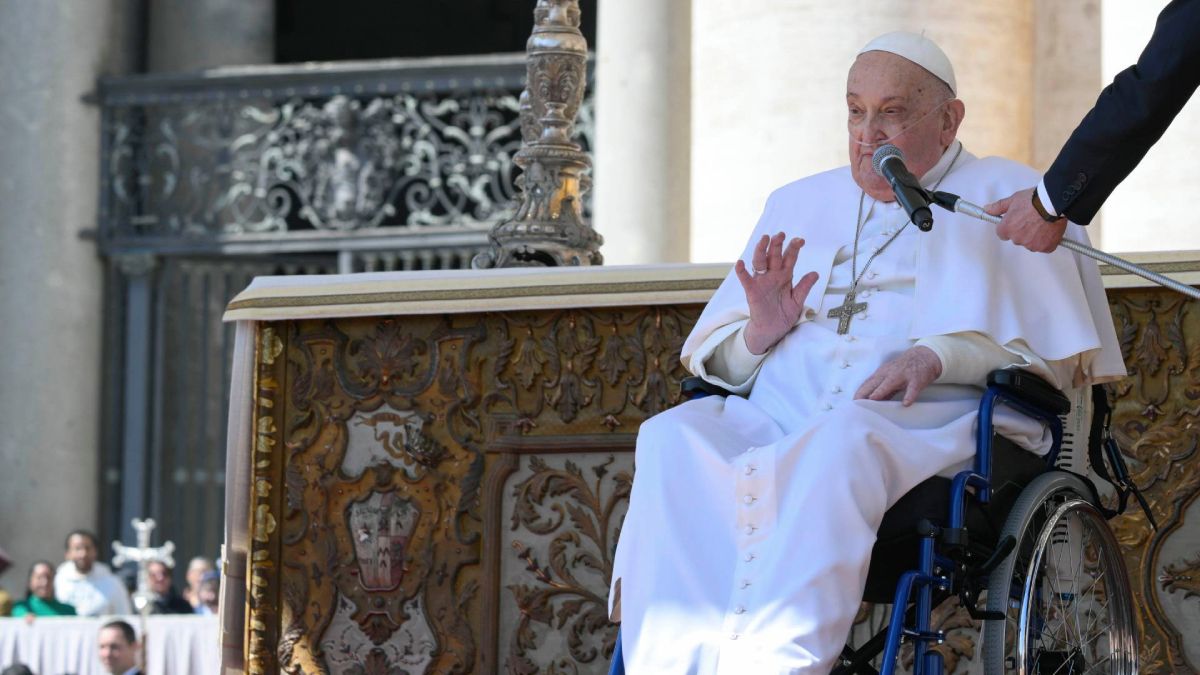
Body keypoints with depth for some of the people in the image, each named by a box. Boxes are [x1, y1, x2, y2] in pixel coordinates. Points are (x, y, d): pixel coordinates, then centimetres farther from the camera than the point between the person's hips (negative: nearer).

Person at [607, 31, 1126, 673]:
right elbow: (709, 354, 26)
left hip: (932, 427, -4)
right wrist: (757, 336, 2)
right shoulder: (799, 203, 30)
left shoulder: (1002, 196, 17)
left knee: (848, 436, -41)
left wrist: (940, 356, -14)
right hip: (777, 421, 4)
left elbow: (1057, 353, 3)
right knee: (672, 438, -30)